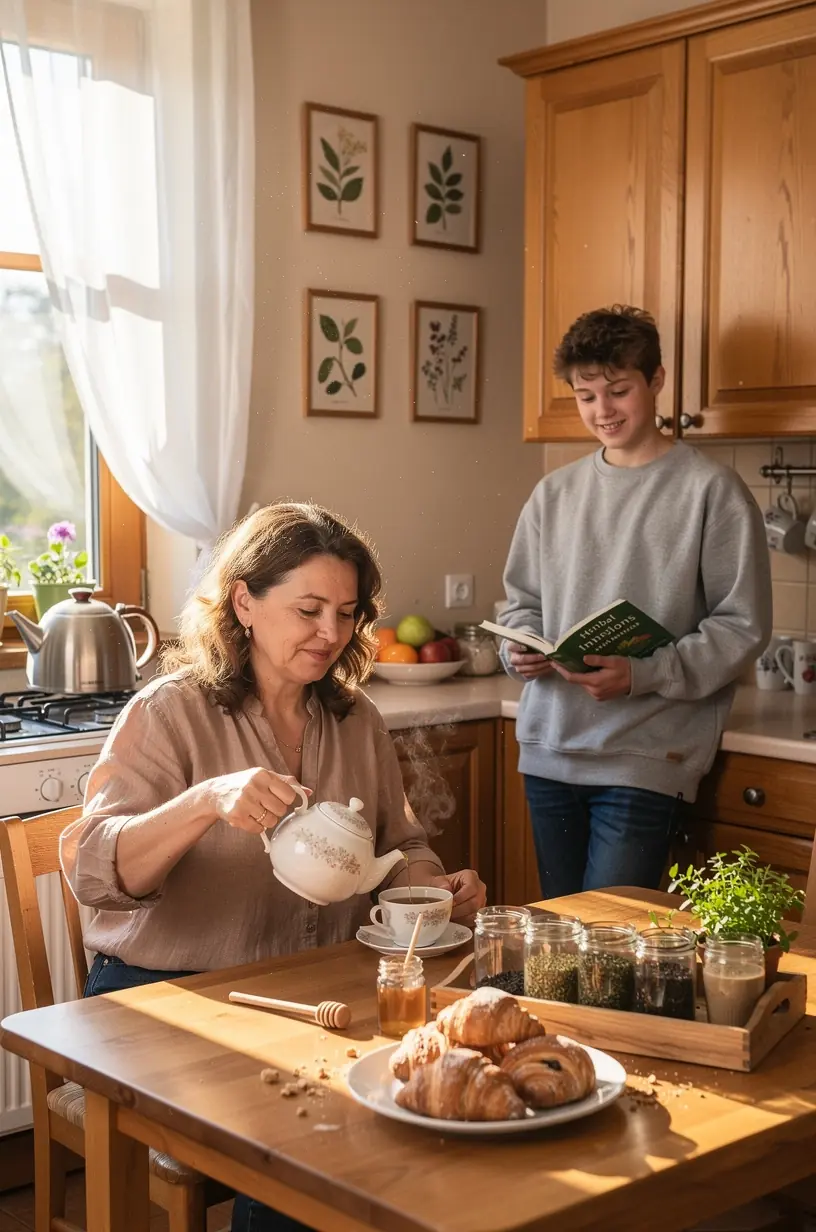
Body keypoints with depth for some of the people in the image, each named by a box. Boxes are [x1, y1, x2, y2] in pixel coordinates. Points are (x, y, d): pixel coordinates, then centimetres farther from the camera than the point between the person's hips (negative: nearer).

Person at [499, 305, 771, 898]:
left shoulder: (712, 490, -5)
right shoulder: (555, 493, 10)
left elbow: (743, 626, -8)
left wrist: (642, 674, -19)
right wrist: (520, 648, -3)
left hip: (646, 759, -5)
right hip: (550, 751, 5)